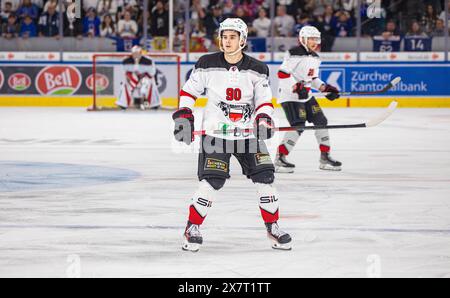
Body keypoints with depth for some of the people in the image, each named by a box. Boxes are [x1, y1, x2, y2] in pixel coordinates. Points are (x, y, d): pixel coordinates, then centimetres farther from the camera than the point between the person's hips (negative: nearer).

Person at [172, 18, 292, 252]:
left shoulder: (257, 70, -1)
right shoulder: (207, 65, -5)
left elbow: (264, 100, 1)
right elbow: (189, 91, 4)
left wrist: (263, 118, -18)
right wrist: (183, 116, -7)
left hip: (247, 134, 2)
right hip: (215, 133, -2)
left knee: (264, 177, -4)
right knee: (212, 181, -14)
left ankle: (273, 228, 11)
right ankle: (192, 229, 0)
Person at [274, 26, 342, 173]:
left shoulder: (315, 58, 14)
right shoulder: (295, 54, -16)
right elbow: (282, 74, -21)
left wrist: (325, 88, 9)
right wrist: (297, 88, -29)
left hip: (306, 96, 10)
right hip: (290, 96, -9)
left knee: (321, 121, 8)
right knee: (298, 126, -18)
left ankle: (325, 157, 18)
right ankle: (280, 158, -11)